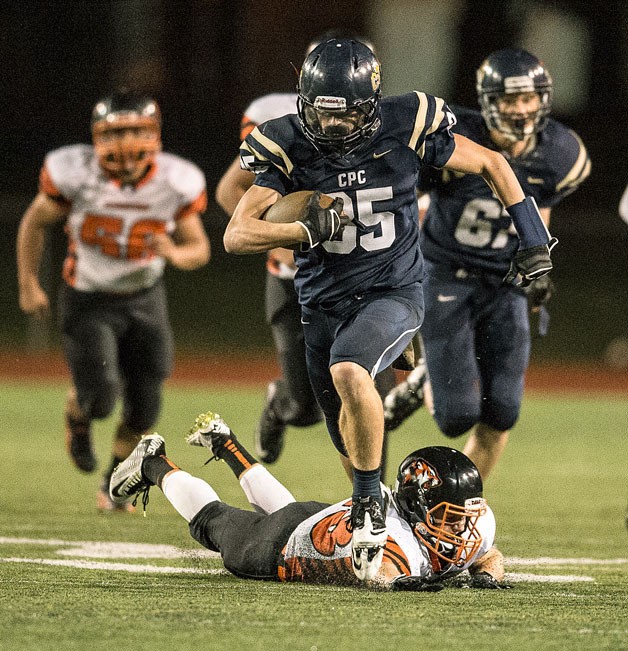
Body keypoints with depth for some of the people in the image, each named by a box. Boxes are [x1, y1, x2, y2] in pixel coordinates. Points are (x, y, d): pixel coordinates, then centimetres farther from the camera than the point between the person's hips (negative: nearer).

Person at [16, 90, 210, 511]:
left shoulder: (176, 183, -16)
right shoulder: (76, 173, -22)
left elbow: (200, 249, -5)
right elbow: (36, 222, -4)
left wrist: (175, 253, -28)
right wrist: (28, 284, -6)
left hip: (144, 298, 3)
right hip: (88, 300, -3)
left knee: (143, 408, 4)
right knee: (100, 397, -18)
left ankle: (115, 481, 32)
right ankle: (77, 416, 22)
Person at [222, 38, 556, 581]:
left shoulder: (406, 128, -14)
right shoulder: (288, 146, -11)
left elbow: (490, 164, 2)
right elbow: (236, 236, -14)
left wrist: (535, 242, 0)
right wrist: (305, 230, -31)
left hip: (392, 293, -3)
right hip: (324, 304, 3)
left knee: (349, 372, -33)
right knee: (354, 449, 12)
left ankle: (370, 501, -16)